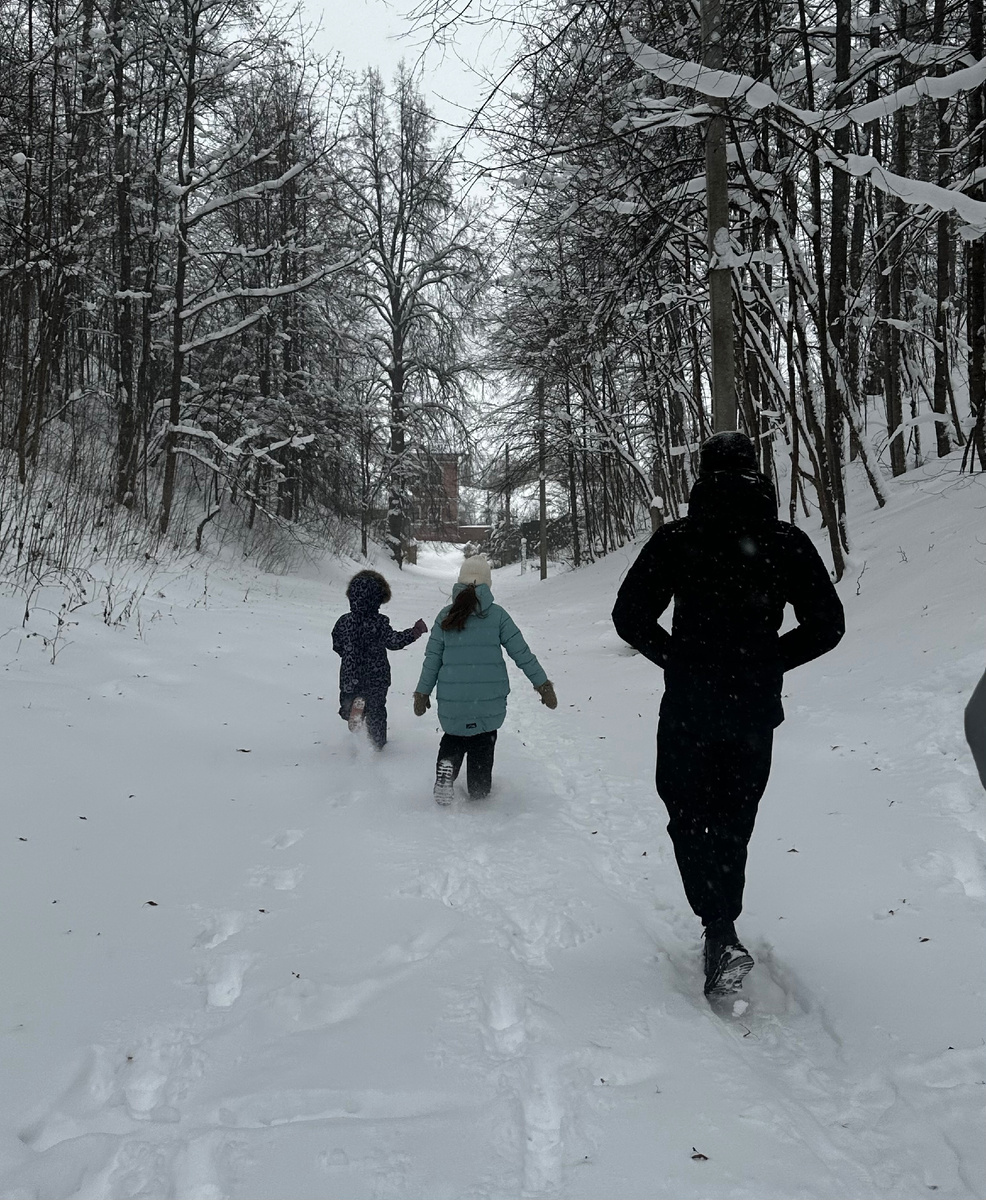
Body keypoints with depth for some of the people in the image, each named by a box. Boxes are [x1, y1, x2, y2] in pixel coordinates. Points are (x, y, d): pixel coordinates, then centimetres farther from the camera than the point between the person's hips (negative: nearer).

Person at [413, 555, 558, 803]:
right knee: (482, 750, 14)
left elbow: (432, 659, 3)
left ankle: (446, 765, -4)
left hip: (452, 702, 1)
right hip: (489, 701, -1)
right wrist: (543, 685, 4)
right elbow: (522, 653, -3)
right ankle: (479, 797, 18)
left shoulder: (445, 616, 1)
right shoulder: (496, 614, -4)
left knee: (453, 736, 23)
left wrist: (422, 693, 14)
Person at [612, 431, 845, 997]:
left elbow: (631, 617, -6)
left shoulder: (675, 540, -7)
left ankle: (723, 935, -8)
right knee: (732, 820, 18)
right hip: (756, 711, 2)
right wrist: (767, 663, 9)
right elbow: (827, 625, -1)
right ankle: (721, 934, 28)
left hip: (688, 709, -2)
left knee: (689, 817, 9)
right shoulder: (788, 542, -3)